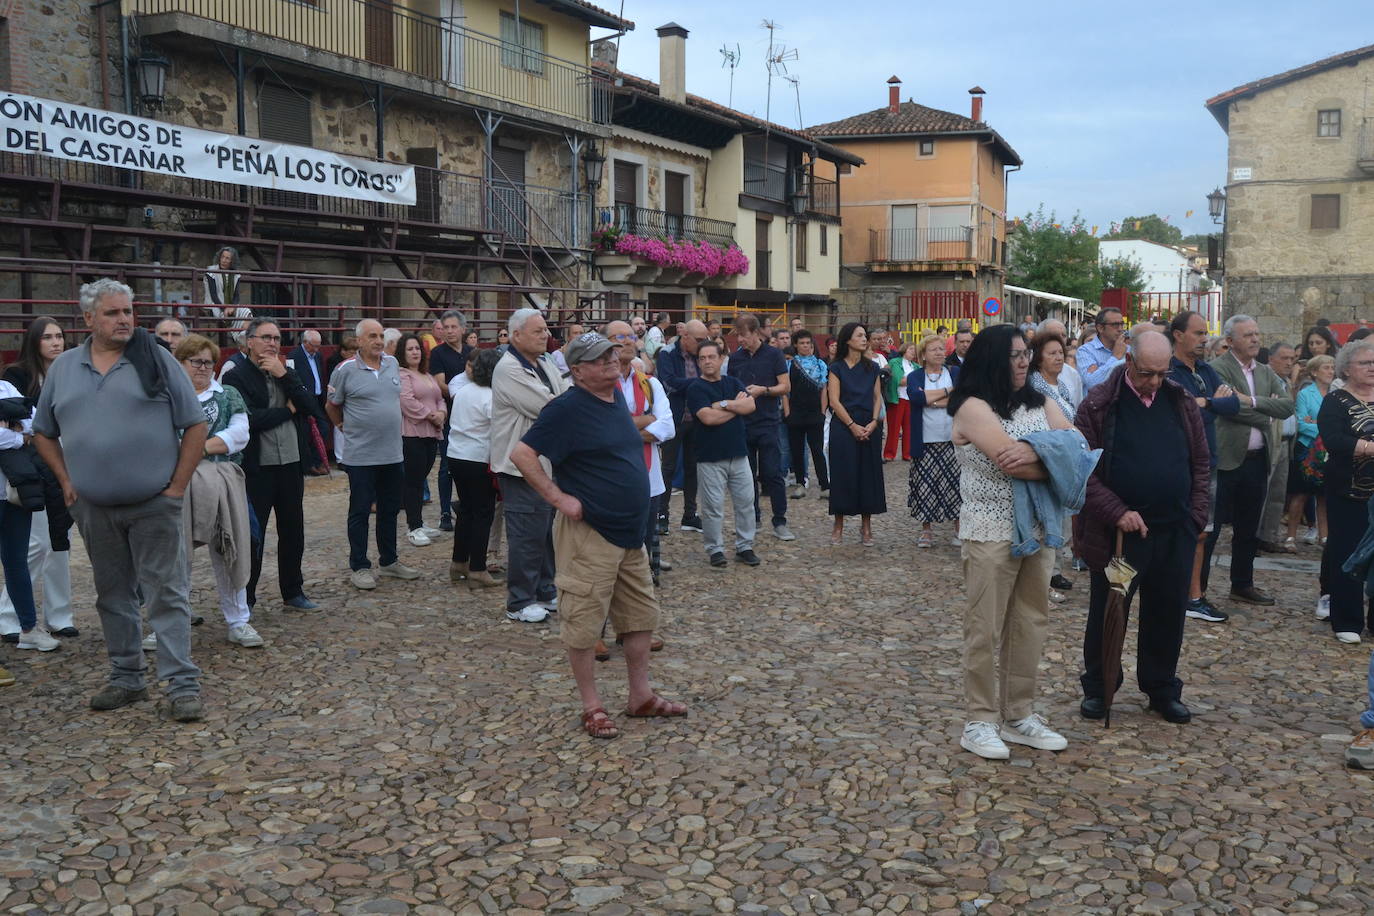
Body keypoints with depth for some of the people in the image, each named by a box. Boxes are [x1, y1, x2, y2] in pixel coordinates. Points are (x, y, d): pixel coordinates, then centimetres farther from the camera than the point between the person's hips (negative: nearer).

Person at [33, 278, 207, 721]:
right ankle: (126, 679, 25)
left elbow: (195, 425, -3)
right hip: (94, 509, 4)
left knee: (167, 594, -3)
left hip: (154, 506, -4)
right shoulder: (63, 369, 7)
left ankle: (182, 684, -1)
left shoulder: (157, 361, -3)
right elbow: (43, 433, 18)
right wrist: (66, 481, 6)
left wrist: (177, 486, -7)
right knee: (113, 596, 13)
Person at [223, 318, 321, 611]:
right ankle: (245, 599, 12)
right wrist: (288, 410, -8)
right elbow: (248, 419, -21)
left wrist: (284, 375, -10)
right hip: (257, 468, -6)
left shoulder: (287, 373, 13)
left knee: (293, 532, 14)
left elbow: (309, 407, -1)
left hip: (291, 465, 6)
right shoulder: (236, 376, -7)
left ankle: (293, 592, 26)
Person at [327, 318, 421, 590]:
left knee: (389, 510, 14)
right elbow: (332, 406, 3)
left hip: (393, 453, 5)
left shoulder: (392, 363, 6)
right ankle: (359, 567, 12)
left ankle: (388, 561, 26)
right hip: (361, 455, -5)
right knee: (360, 512, 3)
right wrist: (345, 427, 11)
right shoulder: (346, 370, -9)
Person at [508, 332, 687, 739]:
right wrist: (559, 498, -19)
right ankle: (592, 708, 14)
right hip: (590, 534, -8)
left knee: (642, 616, 15)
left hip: (630, 533, 8)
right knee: (584, 624, 1)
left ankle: (641, 697, 27)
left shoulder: (617, 397, 9)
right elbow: (522, 454, -18)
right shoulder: (568, 408, -15)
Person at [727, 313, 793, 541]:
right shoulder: (736, 357, 8)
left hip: (767, 422, -4)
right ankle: (753, 517, 21)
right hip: (742, 423, 4)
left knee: (772, 473, -6)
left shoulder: (773, 355, -2)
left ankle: (780, 522, -2)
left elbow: (784, 386, -3)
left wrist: (763, 390, -18)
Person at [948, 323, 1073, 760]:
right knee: (985, 629, 1)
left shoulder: (1039, 403, 12)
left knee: (1030, 625, 11)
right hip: (991, 532, -6)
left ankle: (1019, 715, 22)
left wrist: (1033, 451, -21)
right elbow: (1010, 463, -21)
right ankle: (980, 722, 11)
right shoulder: (974, 407, -9)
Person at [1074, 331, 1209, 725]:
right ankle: (1097, 688, 24)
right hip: (1116, 532, -3)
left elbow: (1201, 462, 12)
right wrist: (1117, 512, -18)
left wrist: (1196, 513, 3)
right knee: (1107, 614, 8)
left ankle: (1162, 689, 28)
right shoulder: (1099, 406, -7)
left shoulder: (1182, 403, 6)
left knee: (1167, 614, 12)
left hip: (1174, 532, 4)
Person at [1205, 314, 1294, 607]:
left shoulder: (1266, 373, 14)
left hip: (1257, 460, 7)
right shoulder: (1218, 368, -8)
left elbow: (1287, 407, 1)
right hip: (1226, 459, -7)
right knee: (1210, 527, -2)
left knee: (1248, 529, 15)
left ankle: (1242, 585, 25)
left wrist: (1253, 401, -12)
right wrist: (1265, 413, -8)